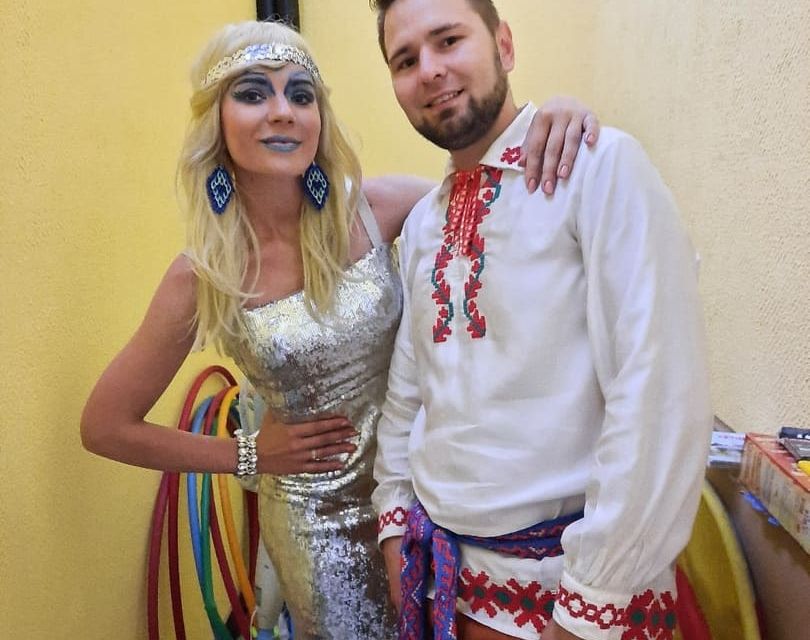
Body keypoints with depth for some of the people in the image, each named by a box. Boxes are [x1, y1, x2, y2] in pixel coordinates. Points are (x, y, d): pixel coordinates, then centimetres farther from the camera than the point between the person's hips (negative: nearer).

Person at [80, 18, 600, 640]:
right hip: (320, 518, -2)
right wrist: (249, 455, -7)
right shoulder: (203, 277, -15)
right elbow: (105, 426, -5)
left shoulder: (372, 209, -14)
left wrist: (551, 125, -25)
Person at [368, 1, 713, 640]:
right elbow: (407, 385, 10)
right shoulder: (422, 222, 5)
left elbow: (662, 396, -21)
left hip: (573, 564, -6)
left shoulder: (601, 166, -16)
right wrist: (395, 516, 8)